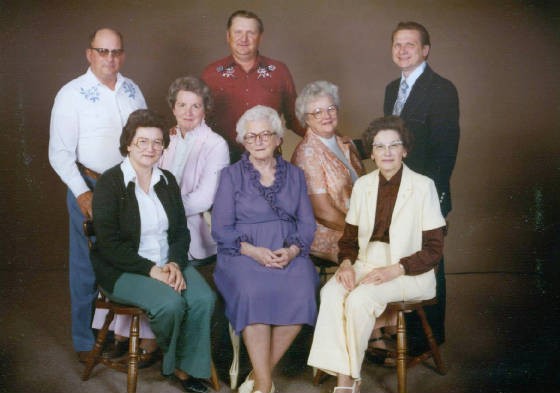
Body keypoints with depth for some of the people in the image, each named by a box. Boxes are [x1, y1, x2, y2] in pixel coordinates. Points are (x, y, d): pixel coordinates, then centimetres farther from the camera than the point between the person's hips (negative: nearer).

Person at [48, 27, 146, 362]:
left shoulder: (132, 90, 7)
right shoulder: (72, 94, -7)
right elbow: (60, 153, -8)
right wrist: (82, 193, -15)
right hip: (90, 187, -4)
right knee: (87, 267, 5)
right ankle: (86, 341, 21)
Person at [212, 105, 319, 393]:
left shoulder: (294, 175, 18)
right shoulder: (231, 175, 11)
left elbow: (307, 223, 10)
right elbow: (220, 228, 2)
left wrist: (293, 250, -11)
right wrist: (253, 250, -14)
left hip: (289, 253, 2)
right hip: (243, 253, -2)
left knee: (301, 294, -29)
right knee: (253, 293, -34)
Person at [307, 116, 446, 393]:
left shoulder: (423, 186, -5)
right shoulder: (363, 185, 10)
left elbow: (433, 249, -6)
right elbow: (349, 237, 14)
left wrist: (394, 270, -19)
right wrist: (346, 263, -8)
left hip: (409, 272, -4)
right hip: (366, 263, 4)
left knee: (360, 298, -31)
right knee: (331, 292, -27)